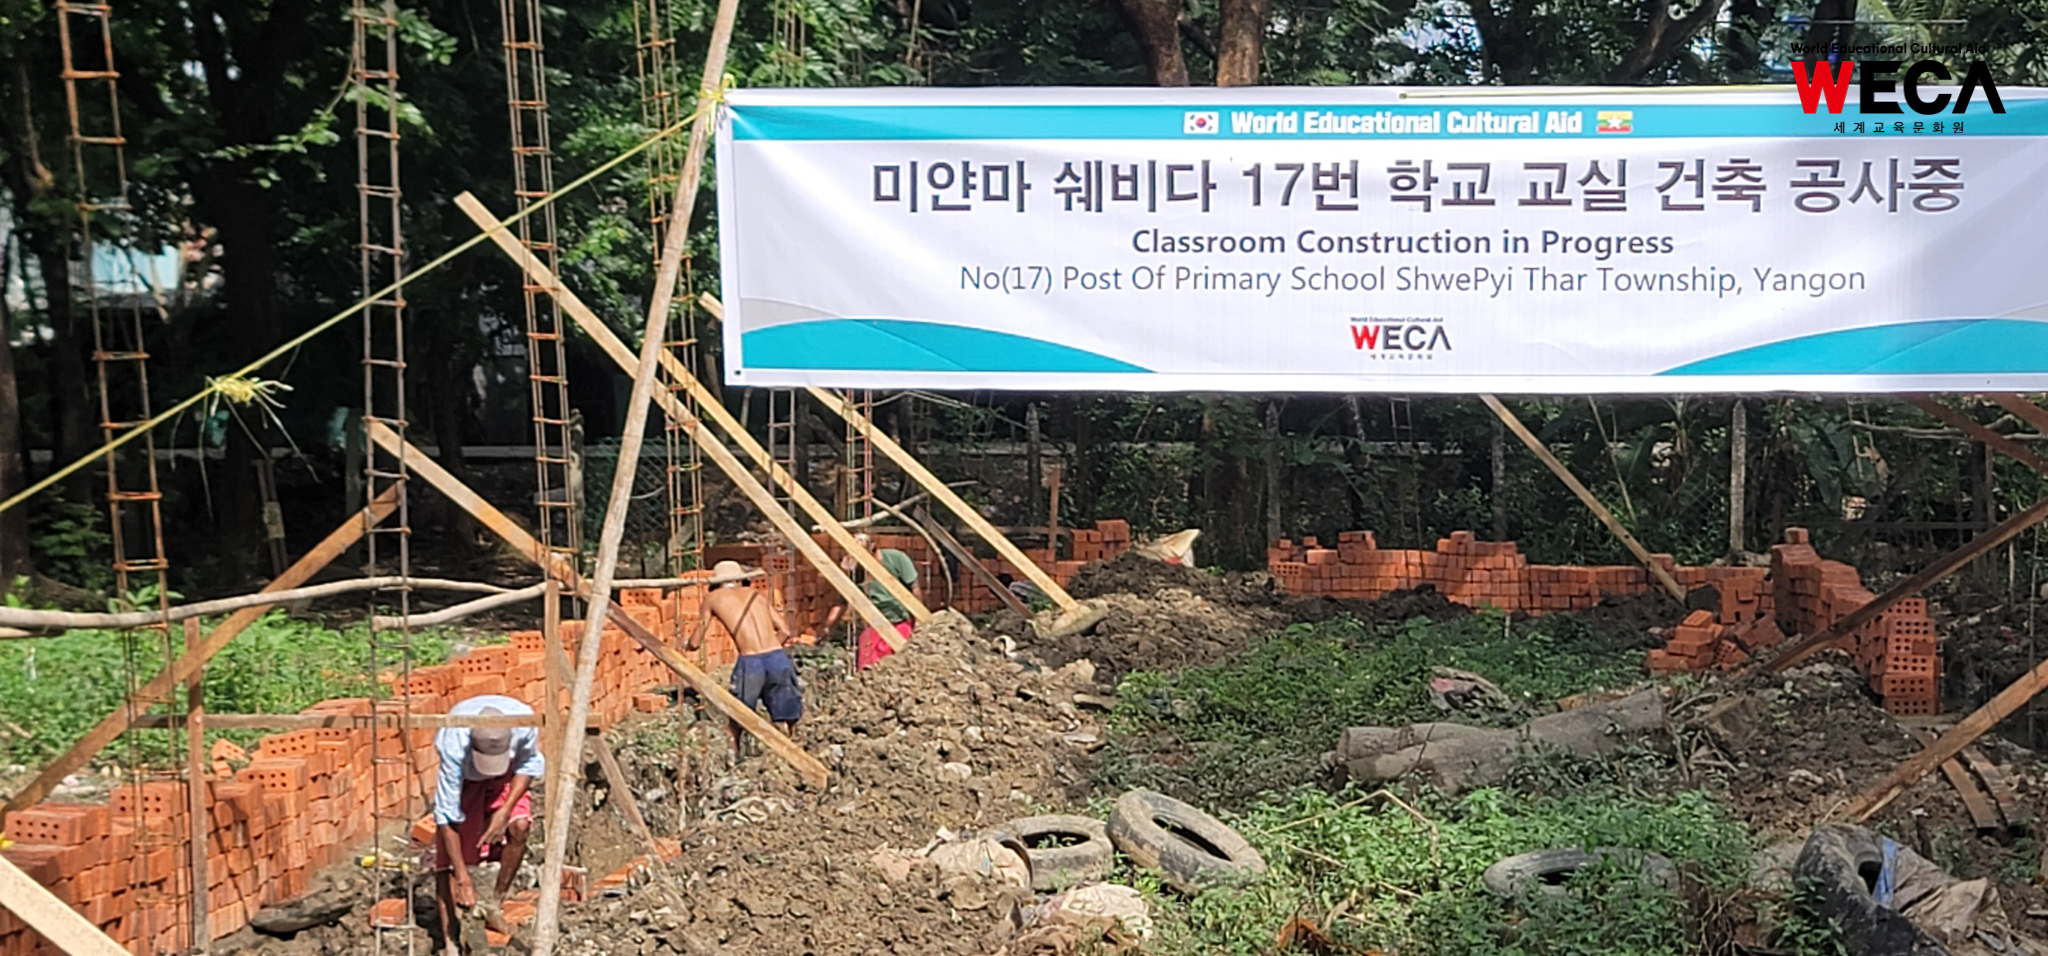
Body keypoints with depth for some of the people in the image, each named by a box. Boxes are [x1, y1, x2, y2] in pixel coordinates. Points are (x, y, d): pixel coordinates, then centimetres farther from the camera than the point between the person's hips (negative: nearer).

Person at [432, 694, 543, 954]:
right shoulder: (454, 743, -40)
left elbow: (530, 763, -12)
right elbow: (446, 815, -34)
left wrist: (506, 810, -24)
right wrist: (462, 877, -35)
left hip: (506, 776, 2)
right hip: (463, 777, -2)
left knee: (519, 826, -23)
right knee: (448, 856, -11)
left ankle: (495, 906, -6)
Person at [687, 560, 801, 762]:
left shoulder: (713, 598, 17)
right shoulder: (755, 593, 24)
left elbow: (695, 643, 18)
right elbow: (785, 631, 19)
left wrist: (686, 646, 40)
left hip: (750, 662, -2)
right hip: (778, 658, 2)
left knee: (735, 718, 19)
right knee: (786, 716, 15)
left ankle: (733, 758, 25)